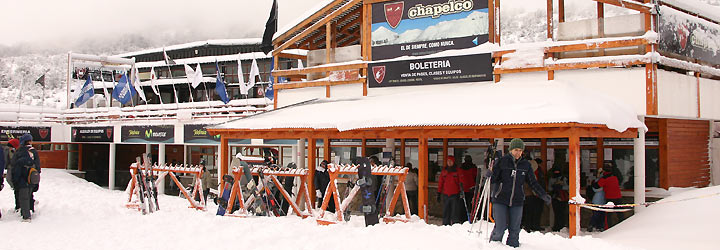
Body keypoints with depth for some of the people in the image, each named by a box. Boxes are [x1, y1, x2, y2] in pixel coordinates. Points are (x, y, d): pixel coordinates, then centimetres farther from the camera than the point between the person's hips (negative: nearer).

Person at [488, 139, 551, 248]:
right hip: (500, 199, -3)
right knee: (500, 228, -6)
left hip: (517, 202, 3)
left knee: (514, 230, 4)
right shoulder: (502, 162, -3)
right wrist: (489, 175, -26)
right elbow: (493, 179, -3)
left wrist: (543, 195, 5)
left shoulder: (526, 165, 7)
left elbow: (533, 182, 13)